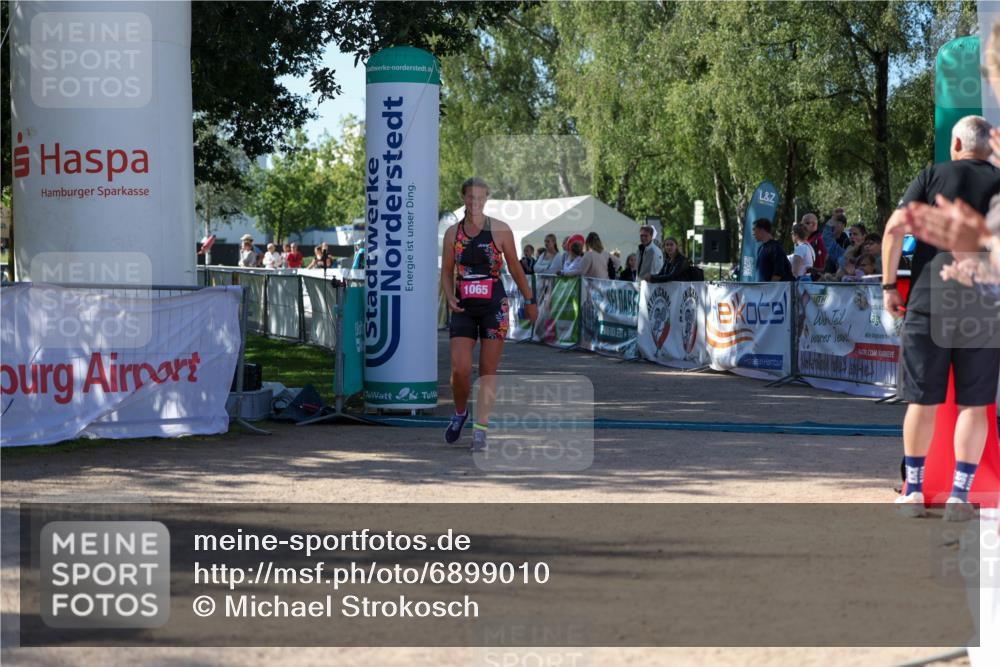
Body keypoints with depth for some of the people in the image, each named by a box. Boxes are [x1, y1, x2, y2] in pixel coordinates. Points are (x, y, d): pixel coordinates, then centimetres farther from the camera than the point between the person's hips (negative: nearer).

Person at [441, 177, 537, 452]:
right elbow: (447, 271, 12)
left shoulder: (500, 230, 0)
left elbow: (515, 268, 8)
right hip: (464, 307, 1)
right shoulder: (453, 232, 5)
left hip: (494, 306, -1)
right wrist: (450, 298, -5)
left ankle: (480, 428, 3)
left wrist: (529, 301, 12)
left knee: (488, 371, -2)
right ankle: (460, 413, 20)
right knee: (460, 369, -8)